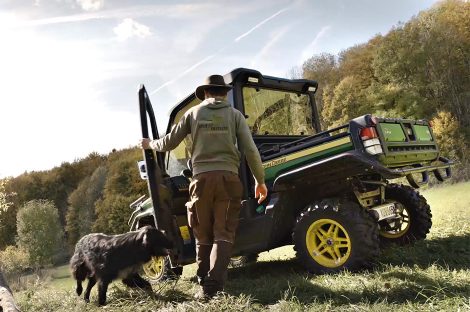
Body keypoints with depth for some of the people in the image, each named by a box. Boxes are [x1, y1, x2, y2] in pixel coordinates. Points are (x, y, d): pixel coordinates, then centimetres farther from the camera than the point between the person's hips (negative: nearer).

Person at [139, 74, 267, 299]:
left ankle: (204, 284, 18)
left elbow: (169, 142, 14)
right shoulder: (234, 114, 7)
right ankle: (213, 286, -8)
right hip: (228, 178, -1)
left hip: (202, 178, 1)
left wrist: (150, 144, 34)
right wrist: (260, 180, 9)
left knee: (203, 236, 13)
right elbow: (250, 150, 0)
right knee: (223, 235, 1)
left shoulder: (194, 113, 9)